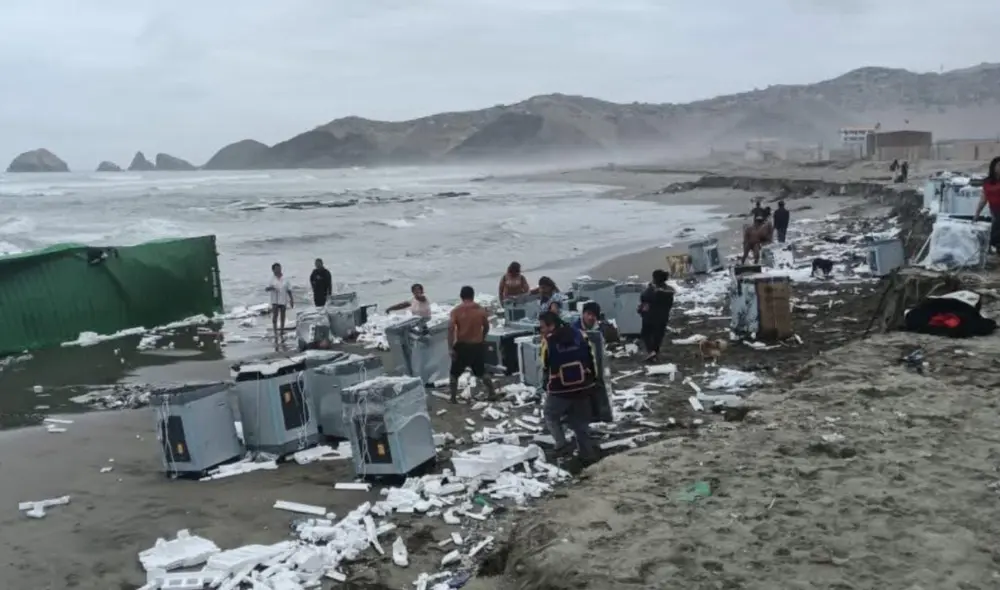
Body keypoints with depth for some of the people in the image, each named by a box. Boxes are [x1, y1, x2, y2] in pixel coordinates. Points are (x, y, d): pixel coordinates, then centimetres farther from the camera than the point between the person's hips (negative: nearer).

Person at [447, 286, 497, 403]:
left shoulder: (456, 311, -9)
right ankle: (492, 393, 21)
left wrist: (450, 348, -13)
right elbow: (486, 327, 9)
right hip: (478, 345, 3)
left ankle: (453, 397, 10)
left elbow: (451, 329, -16)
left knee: (454, 373, 11)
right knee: (481, 372, 20)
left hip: (462, 345, -3)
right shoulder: (480, 309, -1)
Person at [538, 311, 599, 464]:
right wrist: (594, 380, 13)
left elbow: (545, 368, -2)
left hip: (560, 390, -4)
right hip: (583, 387, 4)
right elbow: (591, 358, 5)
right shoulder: (580, 334, 0)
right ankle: (588, 454, 18)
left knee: (550, 414, 21)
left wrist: (546, 386, 15)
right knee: (581, 422, 16)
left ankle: (561, 443, 7)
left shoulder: (547, 342, -11)